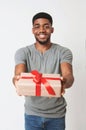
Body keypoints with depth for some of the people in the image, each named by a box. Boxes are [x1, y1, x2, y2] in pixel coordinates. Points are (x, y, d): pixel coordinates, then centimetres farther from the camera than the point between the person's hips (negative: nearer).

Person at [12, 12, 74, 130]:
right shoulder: (23, 52, -3)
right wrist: (17, 80, -42)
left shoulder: (64, 52, -6)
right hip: (32, 114, 1)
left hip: (57, 114, 0)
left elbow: (68, 75, -21)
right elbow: (18, 74, -18)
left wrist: (66, 81, -44)